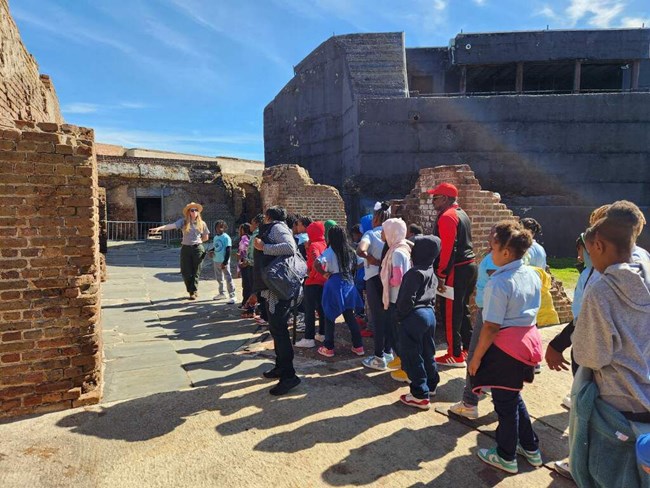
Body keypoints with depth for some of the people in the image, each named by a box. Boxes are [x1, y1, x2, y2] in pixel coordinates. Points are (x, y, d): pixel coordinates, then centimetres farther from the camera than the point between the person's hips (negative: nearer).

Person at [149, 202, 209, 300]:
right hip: (185, 249, 0)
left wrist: (196, 242, 3)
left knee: (195, 272, 3)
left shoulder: (201, 223, 2)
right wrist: (159, 228, -35)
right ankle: (192, 291, 22)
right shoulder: (183, 221, -3)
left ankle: (194, 292, 14)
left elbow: (206, 237, 12)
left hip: (198, 249, 0)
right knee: (186, 272, 4)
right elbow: (172, 225, -20)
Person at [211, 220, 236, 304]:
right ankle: (221, 293, 32)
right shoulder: (215, 237, 10)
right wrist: (211, 251, -2)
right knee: (219, 278, 18)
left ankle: (232, 296, -5)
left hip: (224, 262, -8)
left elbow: (228, 251, -16)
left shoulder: (226, 237, -12)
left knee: (228, 278, -7)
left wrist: (225, 262, -20)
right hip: (216, 261, 8)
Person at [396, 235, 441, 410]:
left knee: (412, 356, 0)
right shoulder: (431, 272, 10)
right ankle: (431, 385, 35)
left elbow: (407, 299, -21)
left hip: (414, 317, -9)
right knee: (427, 352, 21)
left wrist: (400, 315, -7)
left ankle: (420, 395, 5)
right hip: (429, 313, 9)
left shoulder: (414, 273, -19)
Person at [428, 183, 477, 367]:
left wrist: (441, 276, -21)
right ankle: (467, 349, 26)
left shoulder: (447, 217, -15)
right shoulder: (461, 214, 16)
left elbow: (447, 249, -22)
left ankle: (455, 356, 5)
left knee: (450, 313, -2)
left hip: (456, 270, -10)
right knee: (462, 310, 17)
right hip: (469, 267, 10)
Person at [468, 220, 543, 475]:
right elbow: (531, 310, 12)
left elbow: (491, 327, -22)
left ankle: (506, 457, 30)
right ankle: (530, 448, 39)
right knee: (513, 396, 25)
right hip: (527, 340, 8)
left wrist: (476, 357, -13)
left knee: (505, 402, 10)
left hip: (504, 347, -8)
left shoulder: (499, 283, -23)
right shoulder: (532, 275, 2)